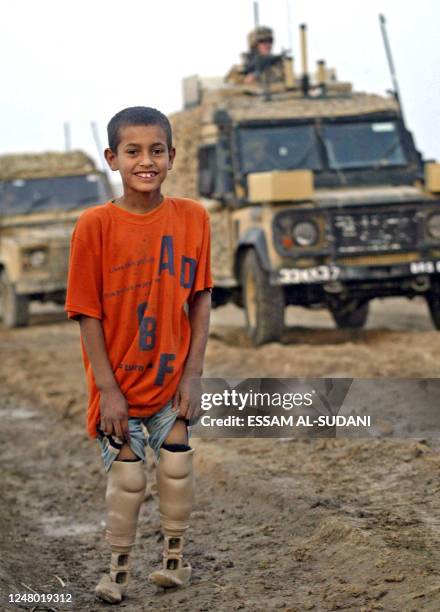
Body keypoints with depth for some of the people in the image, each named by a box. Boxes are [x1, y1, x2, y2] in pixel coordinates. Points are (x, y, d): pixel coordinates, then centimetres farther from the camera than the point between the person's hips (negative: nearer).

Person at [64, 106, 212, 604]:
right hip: (119, 384, -2)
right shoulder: (96, 224, -14)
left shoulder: (192, 218, -6)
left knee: (177, 467, 8)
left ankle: (174, 556, 31)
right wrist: (107, 390, -13)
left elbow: (200, 300, -2)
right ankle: (118, 566, 26)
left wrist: (192, 375, -6)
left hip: (172, 382, 2)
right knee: (127, 477, 5)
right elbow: (88, 312, -11)